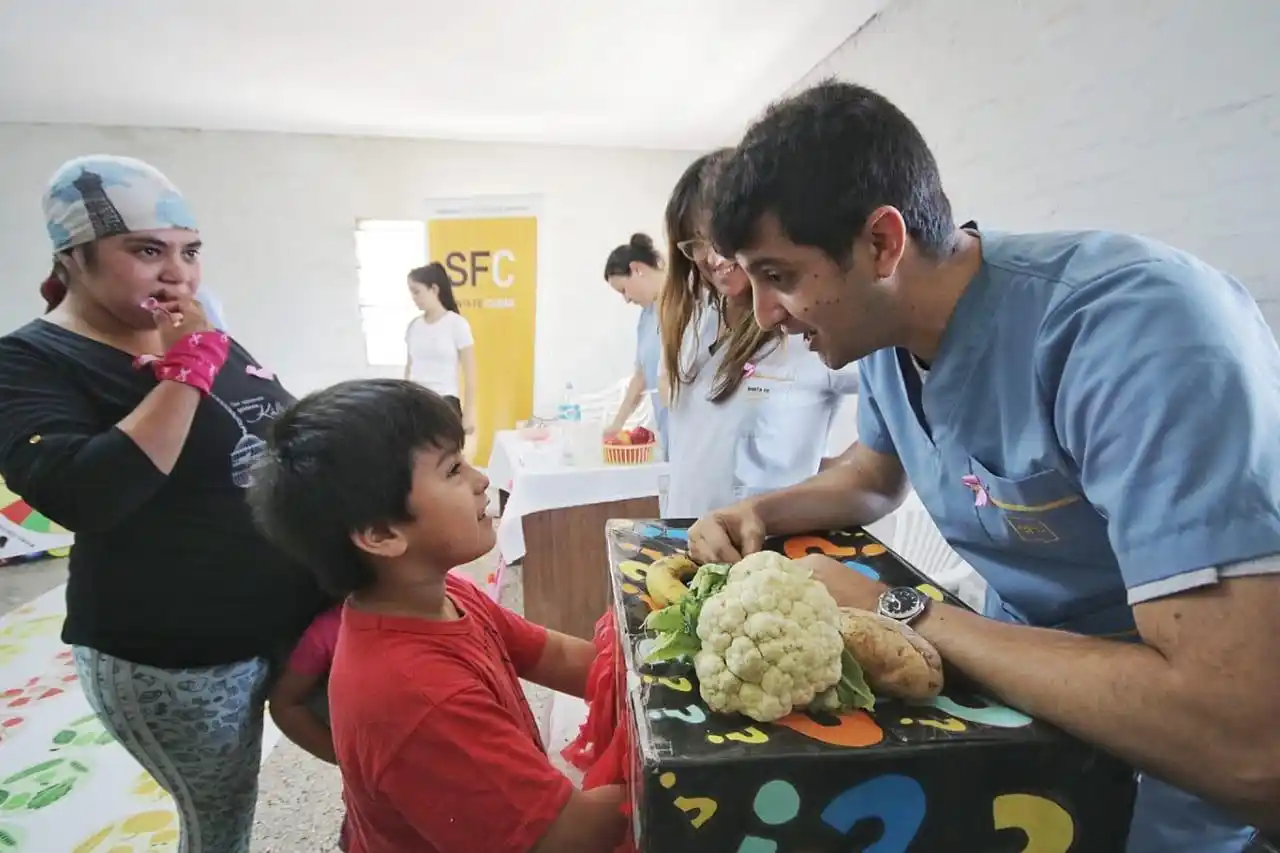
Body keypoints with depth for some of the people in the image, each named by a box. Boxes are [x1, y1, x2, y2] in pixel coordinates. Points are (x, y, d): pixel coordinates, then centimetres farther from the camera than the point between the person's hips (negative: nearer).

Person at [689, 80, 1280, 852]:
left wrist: (898, 614, -24)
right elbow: (875, 479, 13)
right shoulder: (886, 335, -6)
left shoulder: (1141, 329, -29)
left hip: (1187, 779, -5)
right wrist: (760, 514, -6)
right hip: (1027, 675, 6)